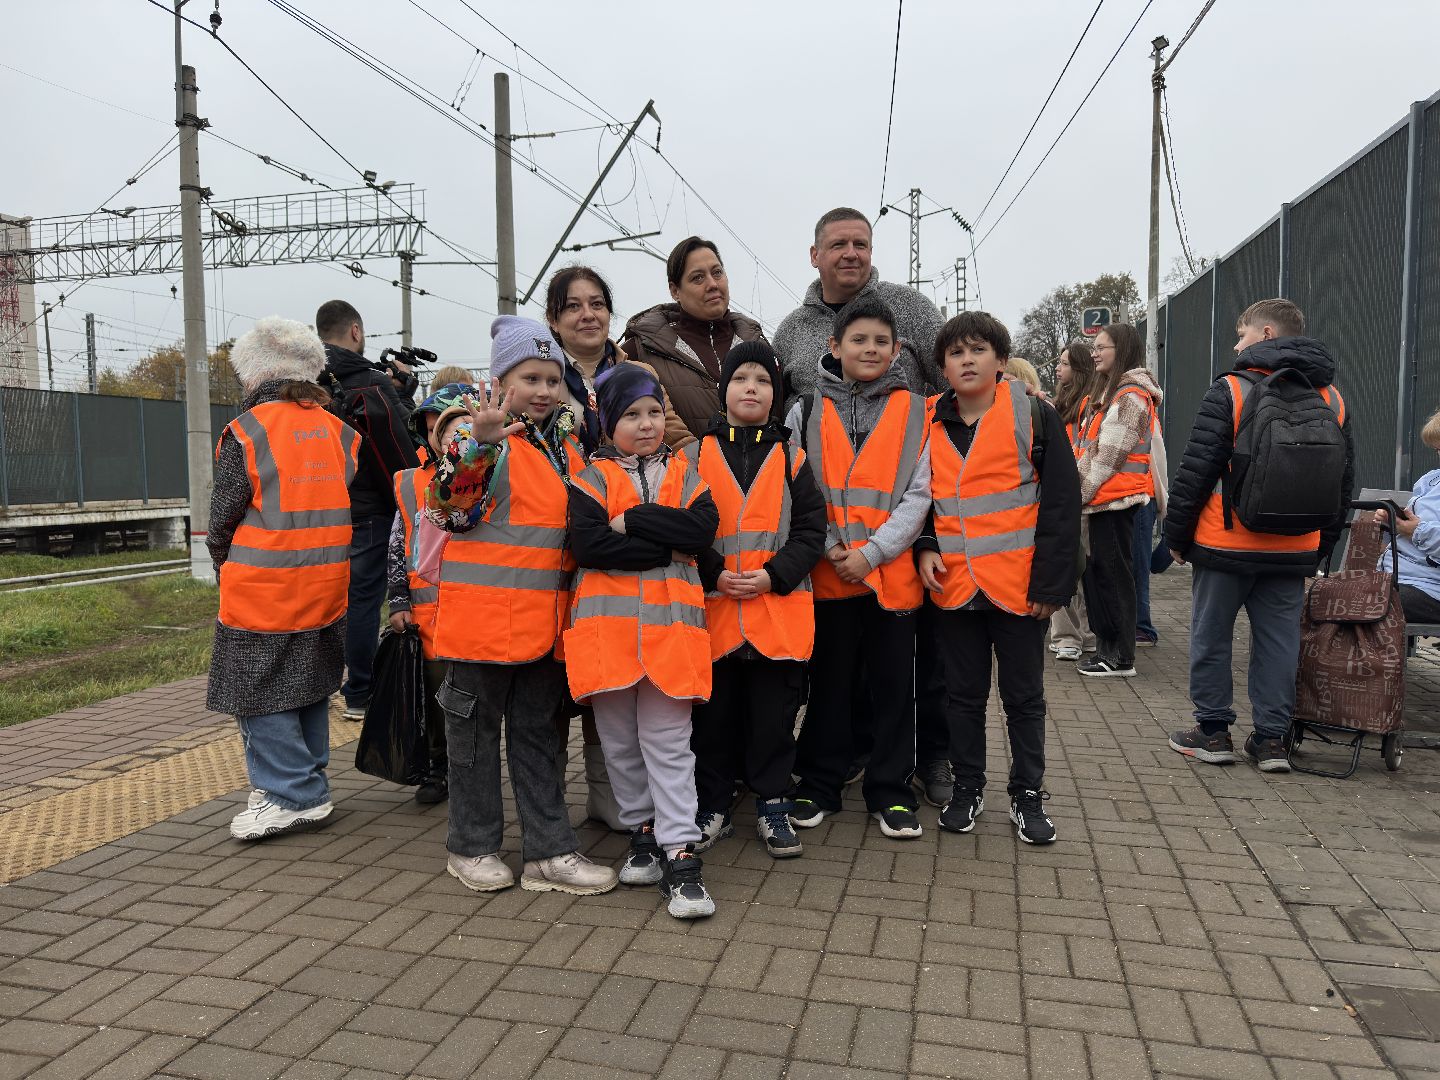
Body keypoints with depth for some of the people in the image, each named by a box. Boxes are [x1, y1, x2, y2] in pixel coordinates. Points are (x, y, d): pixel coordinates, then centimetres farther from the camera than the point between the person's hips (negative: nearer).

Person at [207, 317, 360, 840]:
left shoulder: (245, 431, -12)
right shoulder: (339, 432, 4)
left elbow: (222, 519, -8)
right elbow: (350, 510, 7)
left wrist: (225, 567, 10)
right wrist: (320, 562, 16)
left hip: (261, 594, -6)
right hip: (326, 593, 6)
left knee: (261, 696, 5)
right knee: (310, 689, 18)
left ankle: (292, 796, 7)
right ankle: (308, 786, 28)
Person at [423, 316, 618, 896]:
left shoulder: (566, 445, 12)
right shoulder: (476, 433, -9)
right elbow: (453, 497, -30)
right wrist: (479, 440, -46)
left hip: (545, 615, 6)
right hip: (482, 611, -6)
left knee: (537, 730, 13)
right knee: (478, 728, 8)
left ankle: (549, 851, 21)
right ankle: (472, 847, 24)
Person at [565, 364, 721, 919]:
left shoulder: (684, 473, 10)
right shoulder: (593, 478, 4)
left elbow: (703, 528, -9)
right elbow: (587, 544, -13)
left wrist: (633, 520, -12)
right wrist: (666, 543, -11)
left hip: (670, 623, 0)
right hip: (608, 623, 1)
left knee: (668, 742, 0)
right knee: (619, 740, 11)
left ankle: (680, 854, 3)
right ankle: (642, 832, 28)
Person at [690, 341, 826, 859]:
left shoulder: (791, 457, 6)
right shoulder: (697, 454, 5)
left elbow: (810, 528, 1)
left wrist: (774, 574, -12)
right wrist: (715, 573, -12)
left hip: (779, 611, 0)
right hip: (713, 610, 0)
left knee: (774, 713, 7)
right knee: (714, 713, 9)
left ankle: (773, 805, 23)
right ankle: (712, 806, 24)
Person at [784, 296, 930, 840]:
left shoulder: (915, 413, 4)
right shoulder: (806, 412, 5)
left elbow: (918, 494, -2)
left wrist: (871, 552, -11)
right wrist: (830, 547, -11)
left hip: (893, 572, 0)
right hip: (827, 573, 0)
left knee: (893, 684, 8)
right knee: (827, 682, 11)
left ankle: (890, 792, 22)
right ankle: (819, 786, 25)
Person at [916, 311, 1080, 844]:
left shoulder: (1034, 416, -5)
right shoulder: (930, 424, 6)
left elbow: (1061, 504, -7)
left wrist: (1050, 582, -11)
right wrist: (925, 548, -3)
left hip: (1018, 587, -3)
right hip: (952, 585, 3)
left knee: (1024, 696, 10)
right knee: (964, 693, 14)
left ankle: (1027, 794, 25)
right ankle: (967, 787, 29)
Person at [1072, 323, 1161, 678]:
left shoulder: (1130, 396, -12)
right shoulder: (1112, 391, 20)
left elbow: (1107, 456, -16)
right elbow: (1090, 451, 21)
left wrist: (1078, 494, -13)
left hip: (1115, 497, -10)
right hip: (1103, 498, 10)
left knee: (1113, 574, -5)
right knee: (1098, 570, 11)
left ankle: (1121, 657, 2)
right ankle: (1107, 647, 19)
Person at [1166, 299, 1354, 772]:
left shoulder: (1229, 390, -10)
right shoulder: (1332, 399, 9)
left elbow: (1195, 471, -12)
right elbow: (1345, 480, 14)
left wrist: (1176, 534, -2)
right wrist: (1321, 546, 20)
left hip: (1226, 543, -5)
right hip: (1294, 551, 5)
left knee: (1211, 636, 8)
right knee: (1279, 642, 11)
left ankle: (1213, 732, 15)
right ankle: (1271, 740, 16)